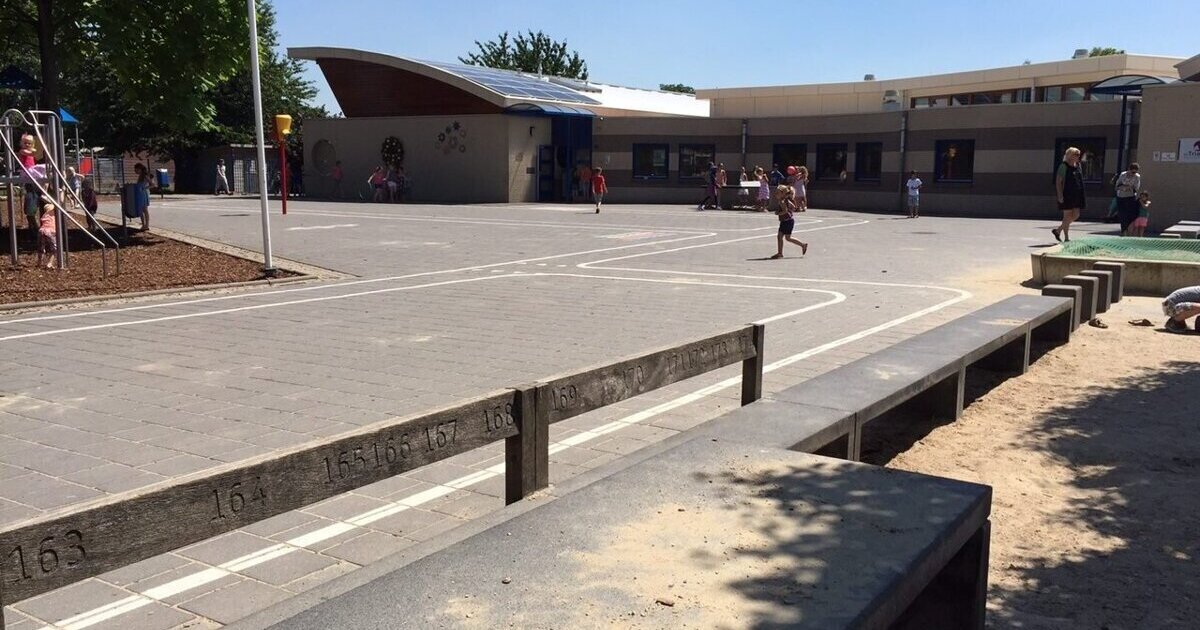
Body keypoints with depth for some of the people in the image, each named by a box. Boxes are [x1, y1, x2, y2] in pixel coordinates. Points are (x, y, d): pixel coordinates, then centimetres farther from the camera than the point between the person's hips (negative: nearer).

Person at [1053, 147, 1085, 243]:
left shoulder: (1077, 166, 13)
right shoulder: (1063, 166, -8)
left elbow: (1080, 181, 21)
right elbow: (1058, 181, -11)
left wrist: (1081, 195, 17)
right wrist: (1060, 195, -18)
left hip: (1076, 195, 7)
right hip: (1066, 195, -7)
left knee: (1076, 215, 5)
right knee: (1067, 216, -2)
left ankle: (1058, 230, 19)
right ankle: (1066, 238, 7)